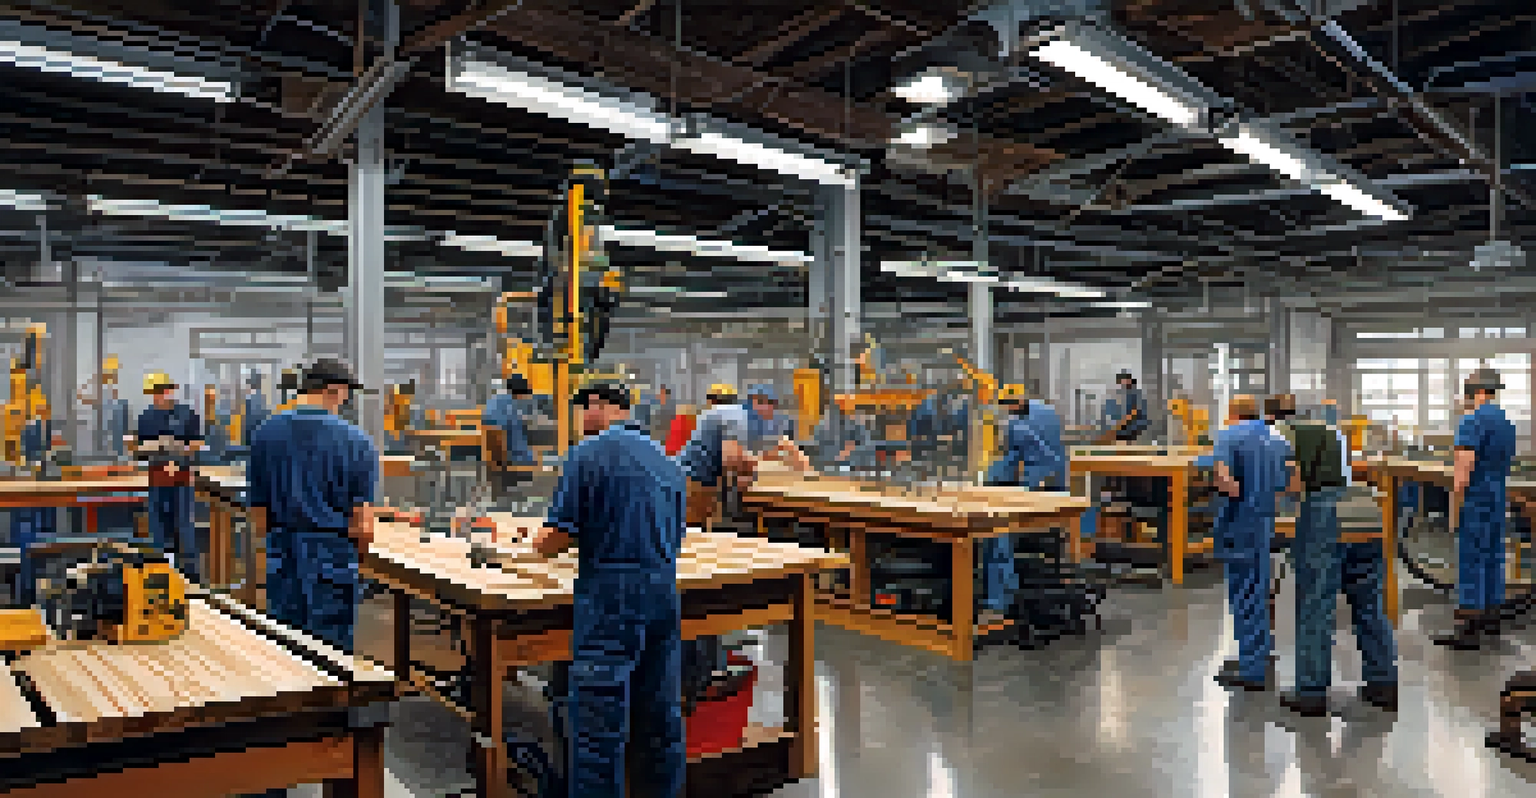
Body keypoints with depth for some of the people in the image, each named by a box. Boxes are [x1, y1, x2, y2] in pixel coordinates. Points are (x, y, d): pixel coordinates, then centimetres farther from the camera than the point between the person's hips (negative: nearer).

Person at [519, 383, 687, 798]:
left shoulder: (588, 454, -6)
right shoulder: (666, 460, 13)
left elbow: (559, 535, -10)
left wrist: (540, 545, 13)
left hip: (611, 596, -6)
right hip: (665, 590, 7)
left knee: (599, 719, 2)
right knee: (661, 713, 16)